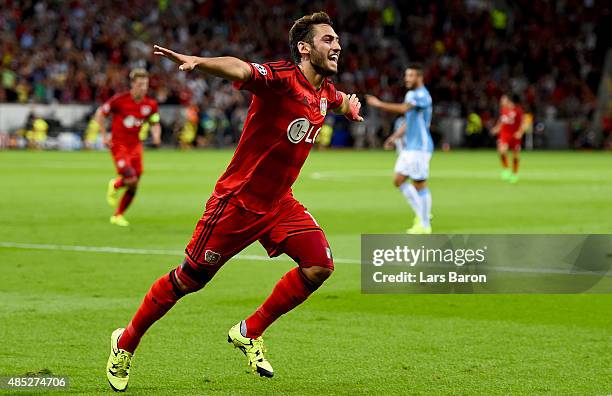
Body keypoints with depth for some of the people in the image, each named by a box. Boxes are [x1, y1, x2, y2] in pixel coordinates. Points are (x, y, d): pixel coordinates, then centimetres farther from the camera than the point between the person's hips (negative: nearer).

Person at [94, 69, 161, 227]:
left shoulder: (150, 104, -1)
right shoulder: (120, 100, -13)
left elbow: (155, 124, 14)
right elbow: (100, 114, -2)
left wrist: (156, 135, -9)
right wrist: (104, 136, -7)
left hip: (135, 145, 5)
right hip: (118, 145, -5)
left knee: (133, 187, 3)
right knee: (131, 179, -21)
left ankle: (117, 216, 23)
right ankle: (115, 185, 15)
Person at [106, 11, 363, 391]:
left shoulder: (325, 91, 4)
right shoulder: (282, 78, -22)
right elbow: (240, 70, -45)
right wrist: (199, 61, -60)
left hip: (279, 203, 7)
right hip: (237, 200, -7)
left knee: (319, 265, -11)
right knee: (190, 279, 2)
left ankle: (249, 333, 6)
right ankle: (126, 343, 23)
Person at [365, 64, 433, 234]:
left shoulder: (422, 95, -15)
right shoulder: (410, 94, 15)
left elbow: (403, 108, -31)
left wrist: (379, 104, -30)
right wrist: (395, 136, 15)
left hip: (420, 147, -10)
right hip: (408, 146, 10)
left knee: (419, 184, -5)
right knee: (399, 180, 7)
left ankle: (424, 225, 2)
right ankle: (421, 213, 18)